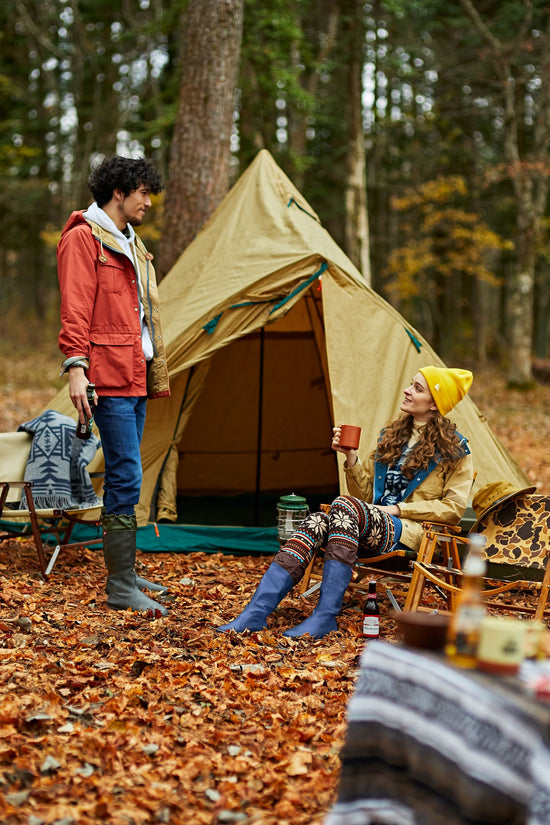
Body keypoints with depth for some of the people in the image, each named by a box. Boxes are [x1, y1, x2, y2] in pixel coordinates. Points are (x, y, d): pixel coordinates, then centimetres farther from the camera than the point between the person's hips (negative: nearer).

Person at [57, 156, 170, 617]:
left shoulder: (131, 245, 22)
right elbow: (75, 310, -14)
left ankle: (124, 574, 21)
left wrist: (155, 372, 24)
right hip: (111, 377, -9)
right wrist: (76, 367, -22)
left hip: (137, 376, 9)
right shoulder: (83, 238, -6)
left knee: (123, 477, 13)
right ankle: (121, 589, -7)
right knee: (126, 478, -11)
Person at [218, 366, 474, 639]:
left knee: (345, 506, -34)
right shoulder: (391, 435, 20)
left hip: (409, 533, -5)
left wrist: (398, 509, -9)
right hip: (372, 529, 6)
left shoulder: (454, 449, 3)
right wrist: (351, 457, 1)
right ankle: (255, 613, -38)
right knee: (315, 522, -27)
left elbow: (453, 507, -3)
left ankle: (325, 617, -37)